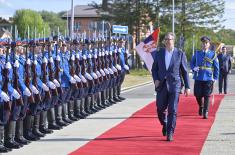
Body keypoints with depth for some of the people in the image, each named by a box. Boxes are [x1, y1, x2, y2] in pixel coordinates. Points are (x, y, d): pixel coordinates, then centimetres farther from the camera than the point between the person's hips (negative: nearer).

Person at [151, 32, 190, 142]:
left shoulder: (180, 54, 1)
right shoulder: (159, 53, 7)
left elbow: (184, 71, 3)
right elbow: (154, 69, 13)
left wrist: (187, 87, 1)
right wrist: (155, 79, -5)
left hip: (174, 85, -2)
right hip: (161, 85, 3)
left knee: (172, 110, -6)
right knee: (160, 109, 8)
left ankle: (170, 133, 0)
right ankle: (165, 124, 38)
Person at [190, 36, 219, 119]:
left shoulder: (213, 54, 2)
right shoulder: (197, 53, 6)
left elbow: (216, 67, 6)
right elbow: (192, 63, 15)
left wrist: (215, 78, 1)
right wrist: (194, 68, -6)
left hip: (208, 79, -1)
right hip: (198, 78, 1)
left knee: (206, 96, -2)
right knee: (198, 95, 4)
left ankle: (205, 113, 6)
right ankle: (201, 107, 33)